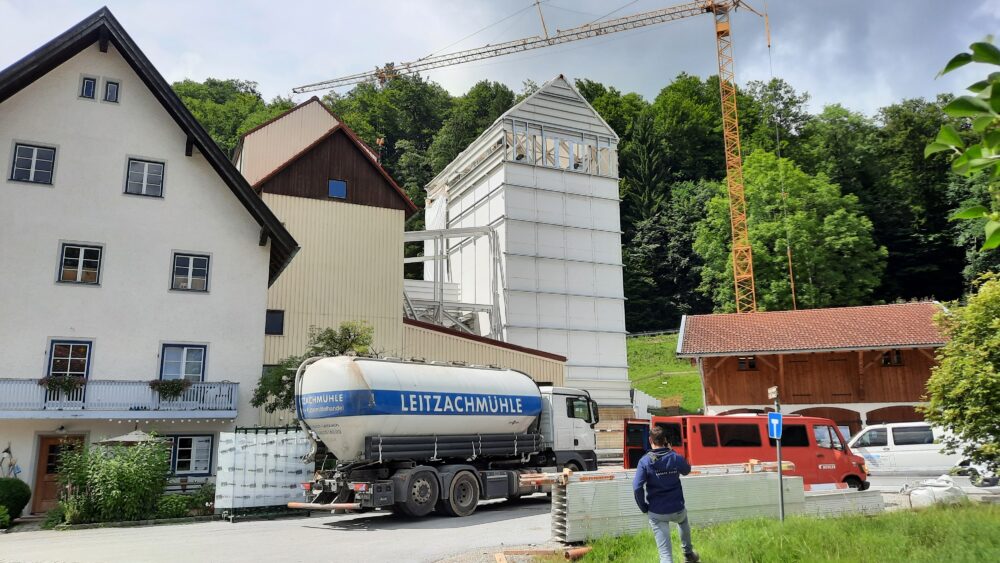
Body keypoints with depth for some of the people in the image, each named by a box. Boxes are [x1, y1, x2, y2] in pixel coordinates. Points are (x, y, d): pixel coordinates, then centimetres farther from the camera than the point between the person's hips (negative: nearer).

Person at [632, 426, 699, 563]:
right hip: (677, 509, 3)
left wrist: (644, 508, -4)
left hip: (656, 513, -3)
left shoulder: (645, 461, -13)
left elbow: (637, 487, -19)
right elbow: (687, 470, 16)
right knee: (683, 521, 39)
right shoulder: (676, 457, -8)